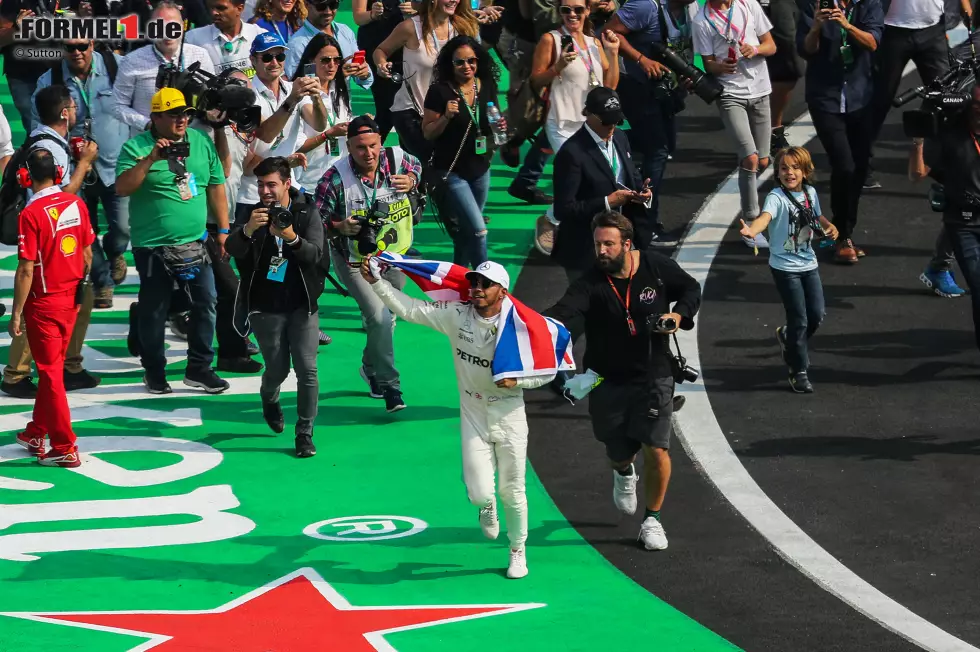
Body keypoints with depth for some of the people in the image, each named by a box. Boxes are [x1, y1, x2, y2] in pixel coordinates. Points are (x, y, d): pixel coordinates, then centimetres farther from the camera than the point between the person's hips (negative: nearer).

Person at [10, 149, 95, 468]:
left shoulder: (31, 214, -20)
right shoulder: (77, 205, -3)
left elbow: (26, 270, -20)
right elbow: (87, 254, 6)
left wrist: (16, 313, -12)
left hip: (44, 303, -6)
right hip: (71, 298, 6)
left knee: (50, 373, 2)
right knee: (52, 367, 20)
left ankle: (65, 448, 2)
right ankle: (37, 433, 34)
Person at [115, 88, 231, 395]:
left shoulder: (201, 142, 7)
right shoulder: (137, 147, -7)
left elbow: (216, 186, 12)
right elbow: (122, 188, -17)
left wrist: (223, 229, 10)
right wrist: (150, 159, -27)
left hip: (194, 243, 4)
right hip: (153, 246, -4)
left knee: (206, 302, 3)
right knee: (153, 310, 6)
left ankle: (199, 368, 15)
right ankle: (154, 372, 19)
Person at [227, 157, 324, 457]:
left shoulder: (307, 214, -2)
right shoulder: (254, 214, -1)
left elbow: (314, 254, -16)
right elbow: (233, 250, -18)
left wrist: (291, 237, -36)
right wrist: (248, 230, -40)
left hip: (302, 305, 0)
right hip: (266, 306, 0)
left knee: (307, 369, -10)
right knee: (277, 369, 5)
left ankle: (305, 433, 1)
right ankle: (269, 401, 40)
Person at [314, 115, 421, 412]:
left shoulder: (397, 158, -13)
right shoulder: (335, 179, -23)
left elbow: (416, 166, 12)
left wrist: (412, 181, -10)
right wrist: (340, 226, -33)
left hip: (394, 255, 5)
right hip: (355, 261, -4)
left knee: (387, 317, 20)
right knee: (379, 318, -18)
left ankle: (371, 367, 47)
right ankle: (389, 387, -6)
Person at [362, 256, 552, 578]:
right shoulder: (456, 316, -9)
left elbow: (548, 371, -5)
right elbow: (407, 308, -10)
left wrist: (516, 380, -21)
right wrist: (375, 282, -21)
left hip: (509, 418, -1)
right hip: (473, 416, 1)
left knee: (512, 492, 7)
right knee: (479, 493, -8)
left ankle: (518, 552, 32)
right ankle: (487, 506, 32)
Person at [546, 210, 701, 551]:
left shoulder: (657, 267, -9)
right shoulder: (590, 283, -16)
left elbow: (691, 289, 9)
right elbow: (566, 312, -34)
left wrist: (679, 315, -12)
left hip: (653, 376, 0)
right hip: (608, 380, 0)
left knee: (657, 449, -11)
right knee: (618, 453, 11)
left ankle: (652, 519, 12)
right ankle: (624, 473, 52)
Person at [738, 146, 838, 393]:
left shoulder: (810, 193, 2)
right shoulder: (777, 197, -18)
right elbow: (766, 216, -38)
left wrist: (830, 226, 0)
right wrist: (751, 230, -59)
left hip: (808, 263, 6)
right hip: (785, 266, -6)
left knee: (817, 314, 9)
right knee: (799, 320, -3)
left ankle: (789, 338, 39)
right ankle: (799, 372, 11)